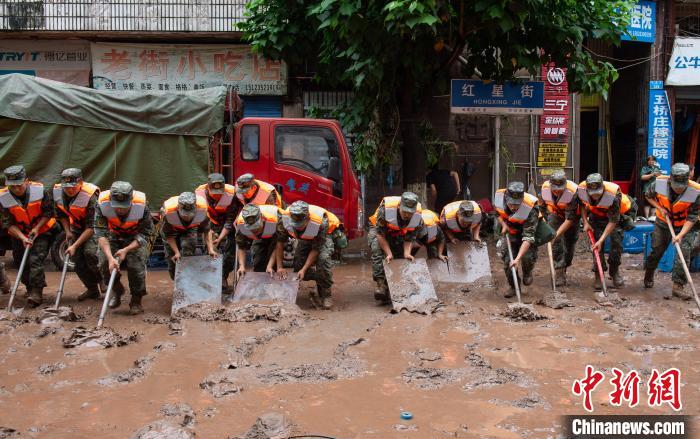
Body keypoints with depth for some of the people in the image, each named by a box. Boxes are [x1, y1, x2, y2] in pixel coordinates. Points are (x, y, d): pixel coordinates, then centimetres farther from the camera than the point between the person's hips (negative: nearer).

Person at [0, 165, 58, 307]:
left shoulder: (40, 190, -20)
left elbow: (48, 213, -9)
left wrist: (37, 228, -19)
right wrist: (23, 238, -24)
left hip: (42, 231, -3)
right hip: (19, 234, 3)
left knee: (35, 260, -18)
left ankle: (36, 293, -15)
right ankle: (30, 288, 33)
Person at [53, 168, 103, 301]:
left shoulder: (90, 196, -33)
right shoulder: (57, 192, -14)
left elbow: (91, 227, -30)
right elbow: (61, 215, 7)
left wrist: (75, 246, -30)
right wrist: (67, 231, -5)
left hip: (94, 227, -6)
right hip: (76, 227, 6)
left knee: (90, 252, -27)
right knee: (76, 258, -1)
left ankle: (104, 282, -6)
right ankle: (92, 289, 15)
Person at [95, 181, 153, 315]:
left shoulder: (141, 206, -32)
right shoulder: (102, 204, -29)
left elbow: (145, 234, -19)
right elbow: (101, 233, -28)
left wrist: (126, 250, -31)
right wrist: (110, 258, -40)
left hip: (136, 239, -2)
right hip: (114, 236, 2)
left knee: (136, 266, -19)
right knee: (106, 265, -13)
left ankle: (136, 301, 3)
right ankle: (117, 290, 19)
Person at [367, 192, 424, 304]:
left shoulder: (418, 216, -27)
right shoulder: (386, 208, -38)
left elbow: (410, 238, -14)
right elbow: (380, 234, -28)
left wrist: (407, 253, -32)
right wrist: (389, 254, -32)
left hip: (399, 234, 4)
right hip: (379, 229, -4)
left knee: (400, 256, -7)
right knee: (377, 250, -30)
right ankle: (381, 283, -35)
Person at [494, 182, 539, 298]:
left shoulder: (530, 209, -39)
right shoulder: (499, 196, -26)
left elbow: (528, 237, -41)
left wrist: (518, 258, -47)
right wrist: (503, 224, -18)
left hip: (528, 229, -3)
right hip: (510, 231, 3)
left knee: (527, 257, -21)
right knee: (507, 260, -6)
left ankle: (527, 273, 15)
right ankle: (514, 286, 17)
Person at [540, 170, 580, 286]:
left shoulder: (573, 191, -37)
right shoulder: (545, 187, -24)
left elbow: (570, 219, -35)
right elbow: (542, 203, 3)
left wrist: (557, 234, -38)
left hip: (571, 215, -2)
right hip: (554, 214, 2)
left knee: (569, 243, 4)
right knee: (556, 244, -11)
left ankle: (564, 268, 27)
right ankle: (559, 274, -10)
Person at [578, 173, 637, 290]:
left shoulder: (613, 194, -41)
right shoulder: (581, 189, -30)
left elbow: (613, 221, -33)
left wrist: (601, 240, -35)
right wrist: (585, 222, -13)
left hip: (618, 213, -3)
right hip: (597, 214, 3)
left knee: (616, 240, -14)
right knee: (596, 239, -8)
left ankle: (615, 272, 6)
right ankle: (598, 275, 2)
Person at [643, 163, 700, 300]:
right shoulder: (660, 183, -24)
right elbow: (648, 195, -1)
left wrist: (681, 235, -31)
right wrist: (660, 208, -15)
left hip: (684, 226, -2)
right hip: (663, 223, 2)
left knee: (684, 252, -12)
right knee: (656, 251, 12)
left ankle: (678, 286, -5)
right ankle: (648, 277, 36)